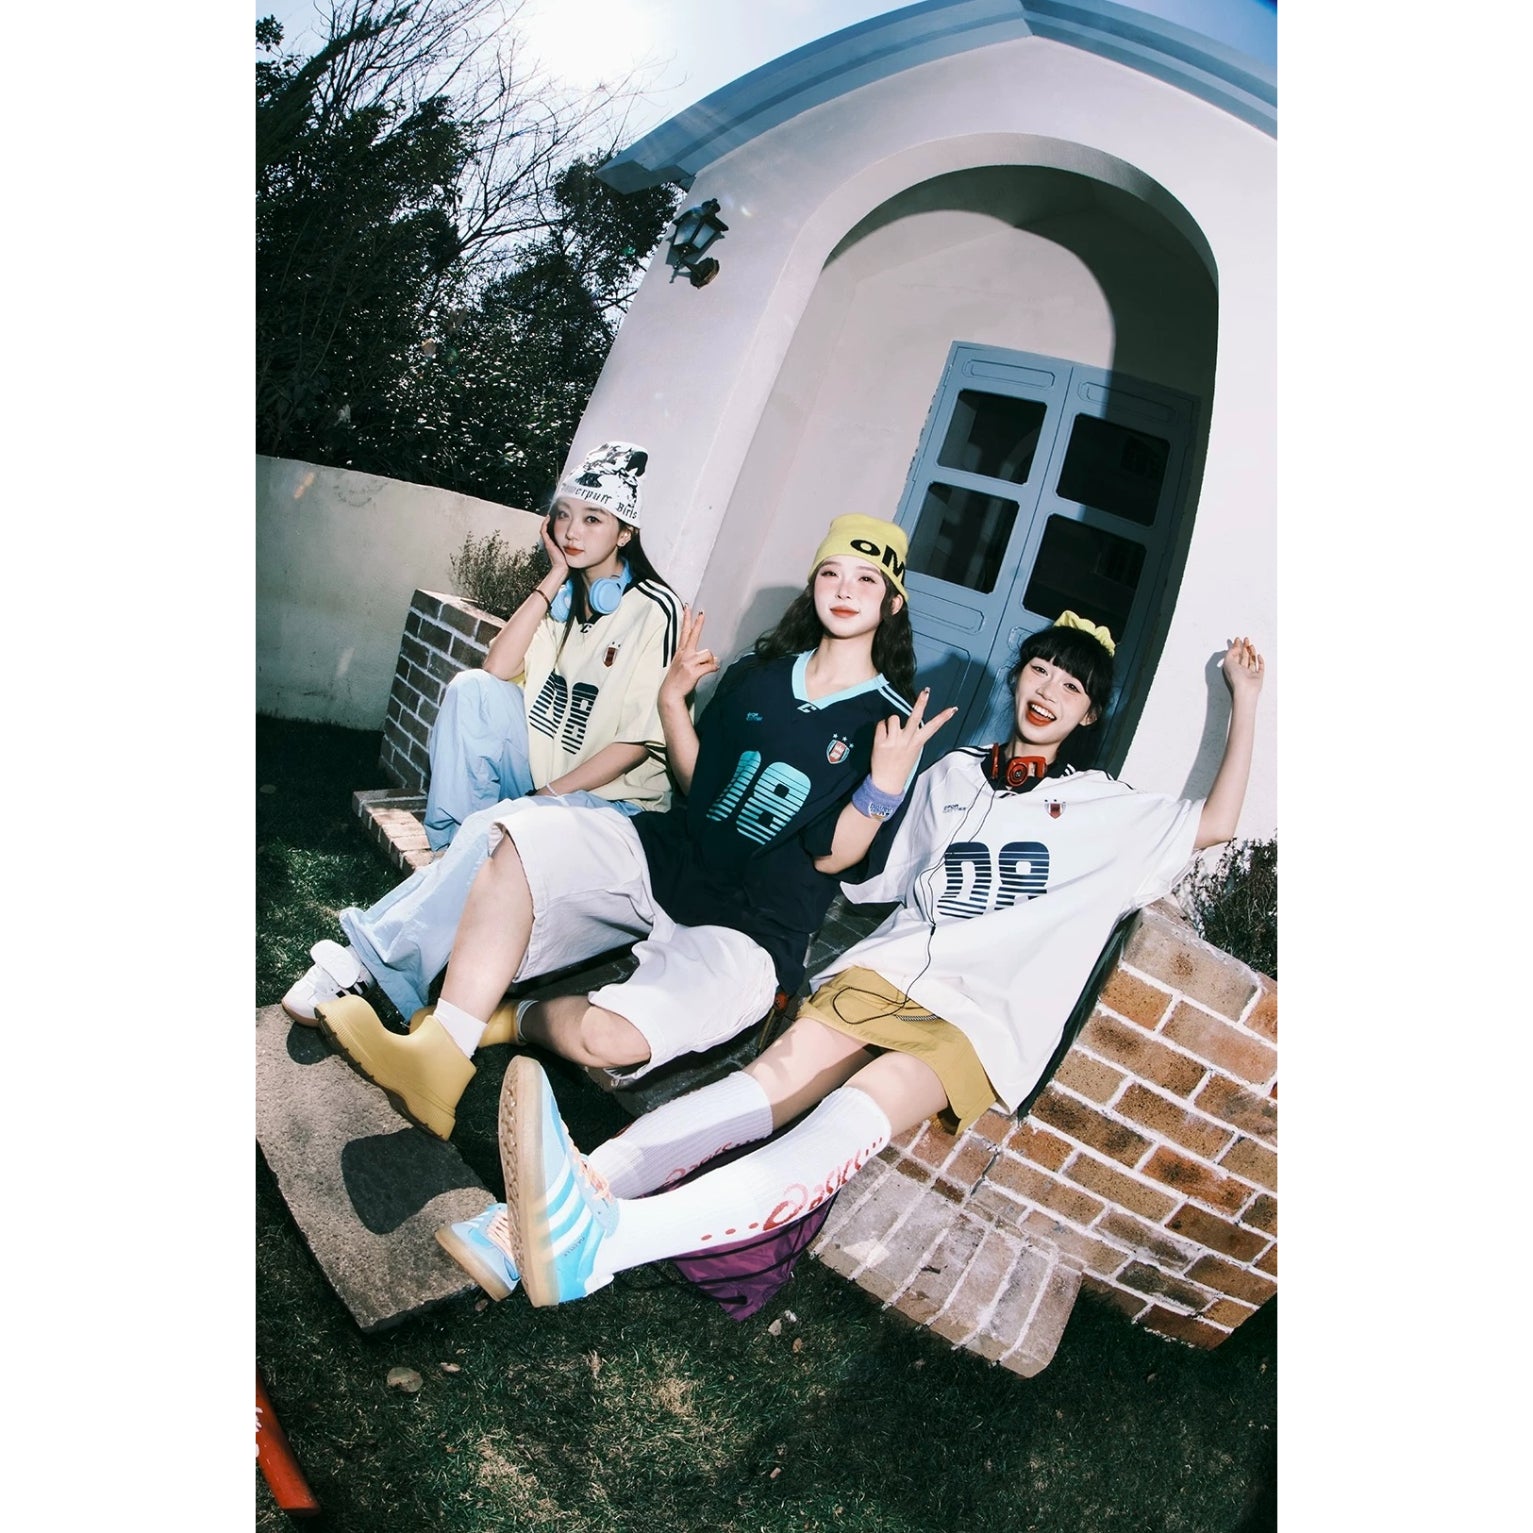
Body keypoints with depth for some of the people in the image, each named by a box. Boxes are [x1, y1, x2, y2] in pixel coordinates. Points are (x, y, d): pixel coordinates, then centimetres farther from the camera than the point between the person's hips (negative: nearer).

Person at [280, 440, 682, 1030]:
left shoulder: (655, 609, -12)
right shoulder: (561, 594, 9)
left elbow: (640, 739, -15)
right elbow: (497, 669, -6)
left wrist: (548, 795, -19)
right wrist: (555, 578, -9)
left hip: (609, 797, -6)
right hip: (536, 772, 6)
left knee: (496, 828, -34)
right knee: (474, 689, -20)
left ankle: (372, 964, -29)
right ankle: (450, 851, -18)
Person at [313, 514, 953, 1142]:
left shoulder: (891, 721, -4)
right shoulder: (758, 674, 10)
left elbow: (830, 856, -8)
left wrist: (886, 784, -24)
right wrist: (673, 696, 3)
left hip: (750, 926, -5)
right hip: (668, 853, 6)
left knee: (606, 1037, -30)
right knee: (522, 838, -19)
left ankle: (519, 1019, 4)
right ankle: (439, 1054, -17)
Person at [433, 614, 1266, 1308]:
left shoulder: (1109, 811, 17)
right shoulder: (952, 774, 21)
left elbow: (1214, 823, 6)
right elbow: (877, 877, 23)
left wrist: (1245, 699, 10)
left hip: (981, 1022, -3)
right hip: (887, 965, 3)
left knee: (854, 1117, -34)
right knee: (775, 1078, -27)